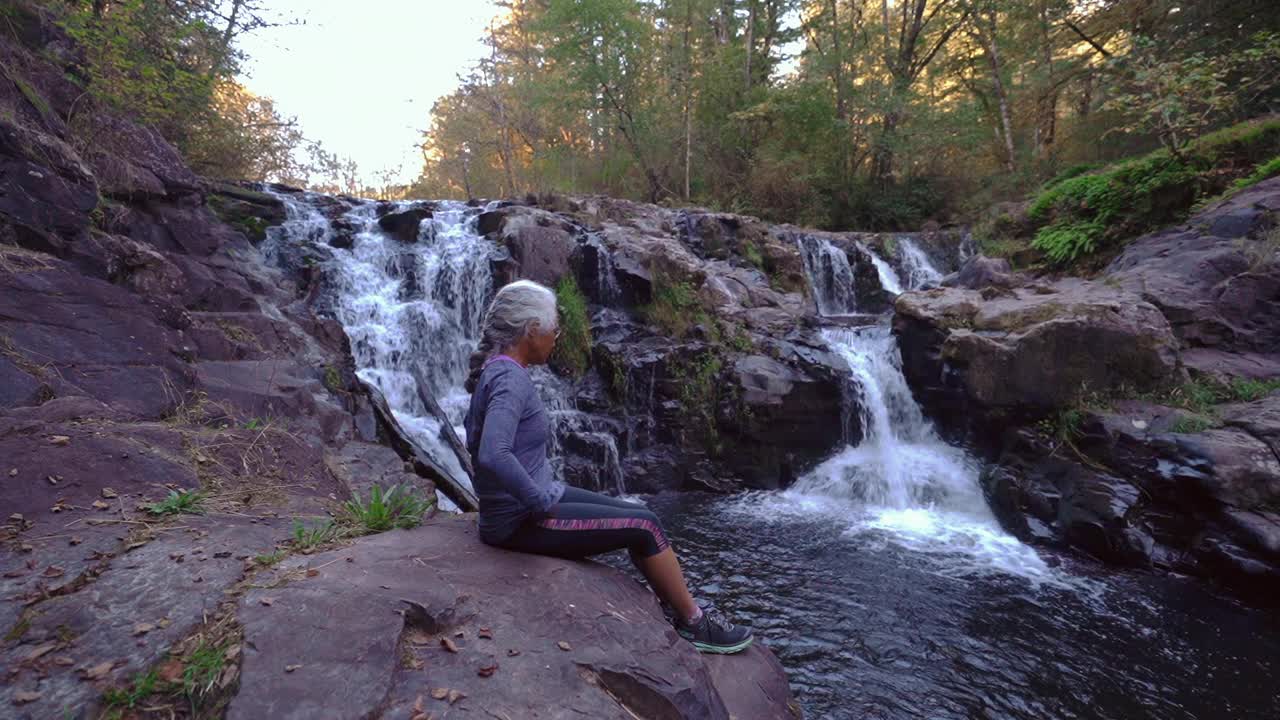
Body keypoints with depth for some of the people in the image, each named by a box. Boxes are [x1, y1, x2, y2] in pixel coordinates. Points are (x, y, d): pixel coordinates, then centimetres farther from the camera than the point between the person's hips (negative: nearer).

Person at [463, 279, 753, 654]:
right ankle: (695, 623, 13)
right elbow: (494, 456, -36)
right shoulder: (509, 378, -23)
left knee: (640, 515, 10)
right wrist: (542, 501, -22)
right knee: (644, 527, -6)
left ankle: (680, 607, 24)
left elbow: (482, 437, 21)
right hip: (520, 519, -10)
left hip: (536, 494, 10)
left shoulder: (498, 369, 7)